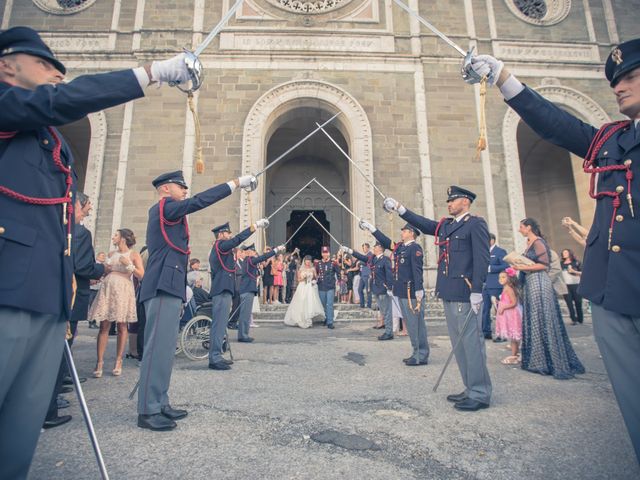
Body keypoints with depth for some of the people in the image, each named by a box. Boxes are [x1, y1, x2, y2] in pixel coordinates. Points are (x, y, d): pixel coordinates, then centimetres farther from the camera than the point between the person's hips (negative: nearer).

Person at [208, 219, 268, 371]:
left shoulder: (217, 249, 22)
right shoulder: (220, 245, -8)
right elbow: (238, 239, -19)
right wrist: (255, 225, -16)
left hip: (220, 291, 11)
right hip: (222, 291, -11)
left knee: (219, 324, 12)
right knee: (219, 324, -9)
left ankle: (216, 357, 17)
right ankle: (215, 358, -7)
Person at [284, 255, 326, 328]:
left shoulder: (313, 269, 6)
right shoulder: (301, 269, 6)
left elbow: (316, 278, 11)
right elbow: (298, 279, 8)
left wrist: (314, 281, -9)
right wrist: (303, 278, -11)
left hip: (311, 288, 0)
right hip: (302, 288, 0)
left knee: (310, 303, -9)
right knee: (301, 304, -3)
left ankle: (308, 321, -3)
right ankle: (301, 321, 7)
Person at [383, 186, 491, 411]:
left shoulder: (476, 224, -6)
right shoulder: (445, 225, 17)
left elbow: (482, 258, -12)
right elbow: (423, 223, 11)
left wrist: (477, 291, -18)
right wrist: (399, 209, 3)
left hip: (464, 293, -8)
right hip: (448, 293, 8)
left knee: (471, 341, -2)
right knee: (459, 343, 13)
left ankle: (480, 395, 10)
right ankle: (471, 389, 25)